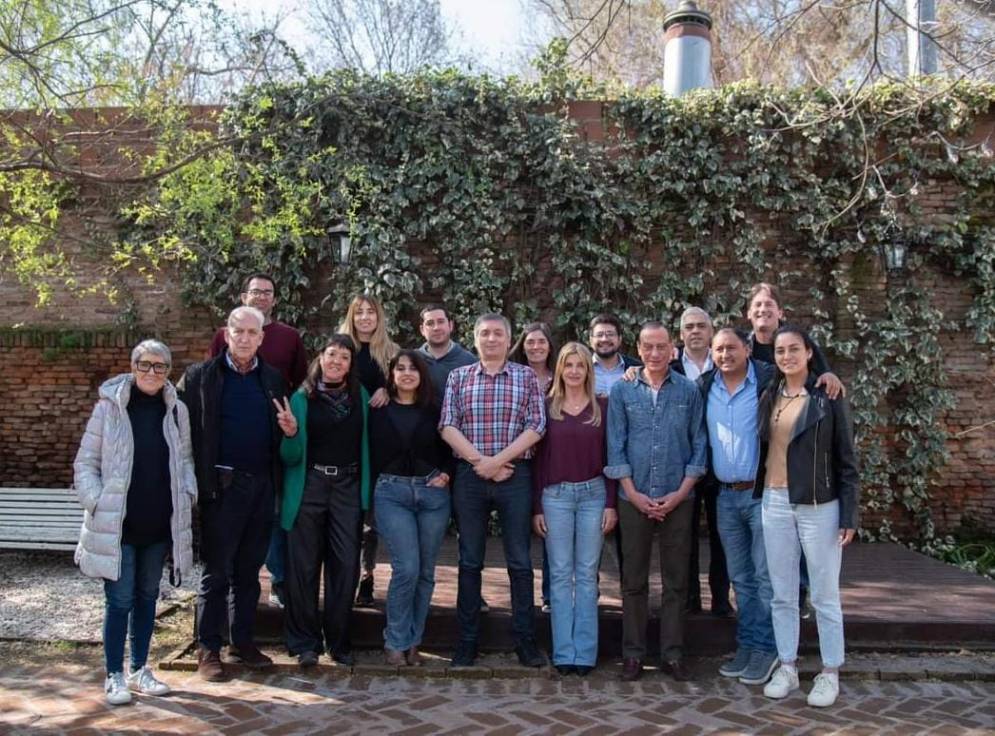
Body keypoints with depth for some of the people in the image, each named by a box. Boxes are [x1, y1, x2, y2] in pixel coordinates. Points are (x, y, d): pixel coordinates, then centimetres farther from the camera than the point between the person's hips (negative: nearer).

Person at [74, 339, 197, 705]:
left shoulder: (176, 410, 3)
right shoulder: (109, 406, -7)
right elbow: (85, 462, -3)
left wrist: (187, 493, -1)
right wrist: (96, 502, -12)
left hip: (160, 524, 4)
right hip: (117, 523, -4)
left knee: (147, 596, 14)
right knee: (120, 600, 2)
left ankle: (140, 669, 27)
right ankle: (114, 675, 16)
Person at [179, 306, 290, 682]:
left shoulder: (274, 379, 11)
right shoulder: (200, 377, -1)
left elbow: (282, 433, 15)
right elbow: (184, 428, -7)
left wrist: (290, 428, -7)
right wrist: (198, 481, -13)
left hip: (262, 486, 4)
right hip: (222, 486, -4)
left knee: (249, 572, 13)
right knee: (216, 573, 4)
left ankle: (243, 643, 24)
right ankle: (208, 650, 15)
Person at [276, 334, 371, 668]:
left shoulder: (360, 396, 6)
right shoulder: (302, 398, -2)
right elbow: (291, 457, -2)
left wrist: (366, 490, 2)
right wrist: (291, 434, -21)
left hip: (348, 487, 2)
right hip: (309, 487, -2)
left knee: (345, 565, 3)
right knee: (304, 566, 2)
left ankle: (338, 640, 17)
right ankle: (304, 643, 15)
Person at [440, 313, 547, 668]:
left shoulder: (526, 376, 5)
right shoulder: (458, 377, 8)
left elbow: (536, 427, -4)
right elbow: (448, 426, -1)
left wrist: (497, 460, -12)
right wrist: (480, 461, -12)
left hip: (515, 476, -1)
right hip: (469, 476, 1)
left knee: (520, 562, 4)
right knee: (470, 562, 8)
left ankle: (525, 641, 14)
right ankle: (467, 642, 17)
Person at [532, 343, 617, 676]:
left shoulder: (602, 407, 4)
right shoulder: (548, 407, 4)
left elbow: (609, 456, 4)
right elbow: (539, 458, 4)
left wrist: (611, 503, -2)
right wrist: (536, 507, 0)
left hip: (593, 494, 0)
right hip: (555, 495, 0)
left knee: (587, 574, 5)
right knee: (560, 574, 3)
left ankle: (585, 652, 11)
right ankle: (563, 652, 10)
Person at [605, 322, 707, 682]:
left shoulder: (689, 391, 2)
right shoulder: (622, 391, 2)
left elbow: (698, 445, 2)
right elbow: (615, 446, 0)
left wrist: (680, 493, -7)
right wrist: (634, 494, -7)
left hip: (677, 500, 0)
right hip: (634, 499, 0)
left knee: (676, 581, 7)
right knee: (634, 580, 7)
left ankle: (672, 653, 17)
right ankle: (633, 653, 17)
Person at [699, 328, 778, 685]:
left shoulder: (769, 380, -7)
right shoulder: (703, 386, 7)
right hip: (726, 496, 5)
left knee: (765, 575, 2)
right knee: (740, 577, 14)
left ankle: (766, 648, 13)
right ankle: (746, 645, 24)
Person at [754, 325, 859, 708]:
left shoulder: (829, 397, -5)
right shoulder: (769, 396, 7)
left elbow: (847, 460, -5)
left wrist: (849, 515, -9)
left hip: (819, 505, -4)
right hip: (775, 503, 4)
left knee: (824, 595, 5)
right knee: (782, 594, 11)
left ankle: (830, 673, 18)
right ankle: (787, 667, 22)